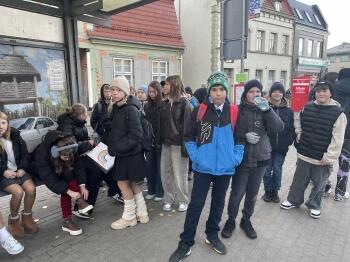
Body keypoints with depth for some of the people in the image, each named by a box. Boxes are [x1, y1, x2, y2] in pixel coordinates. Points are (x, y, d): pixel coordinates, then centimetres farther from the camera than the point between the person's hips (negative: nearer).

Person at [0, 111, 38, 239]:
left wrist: (22, 168, -6)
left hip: (18, 170, 3)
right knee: (18, 192, -26)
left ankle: (27, 216, 4)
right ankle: (13, 220, 1)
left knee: (31, 189, -20)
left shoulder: (15, 135, 2)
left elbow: (25, 154, 8)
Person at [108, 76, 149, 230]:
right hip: (123, 153, 8)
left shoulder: (131, 110, -19)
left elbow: (136, 136, -24)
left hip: (131, 154, -8)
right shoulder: (116, 108, 8)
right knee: (131, 183, 15)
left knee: (123, 183, 3)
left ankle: (129, 217, 22)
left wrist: (115, 149, -21)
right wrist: (112, 147, 3)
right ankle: (142, 214, 30)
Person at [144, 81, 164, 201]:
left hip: (160, 141, -5)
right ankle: (151, 190, 26)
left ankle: (160, 192, 19)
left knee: (160, 167, 6)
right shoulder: (147, 106, 9)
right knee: (150, 167, 12)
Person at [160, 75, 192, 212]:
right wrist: (160, 141, 6)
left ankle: (183, 200, 23)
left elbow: (187, 125, -14)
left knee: (179, 175, 5)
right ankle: (168, 199, 27)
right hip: (166, 143, 6)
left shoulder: (184, 103, -9)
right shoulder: (165, 103, 10)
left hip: (178, 144, -6)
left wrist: (185, 145, -18)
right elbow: (161, 123, 10)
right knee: (165, 173, 11)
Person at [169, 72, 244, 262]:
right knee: (195, 205, 3)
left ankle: (212, 235, 38)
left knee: (218, 204, 17)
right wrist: (195, 156, -10)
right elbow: (189, 137, -1)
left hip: (225, 168, 3)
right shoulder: (200, 110, -7)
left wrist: (236, 157, -3)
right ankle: (186, 243, 17)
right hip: (203, 167, -2)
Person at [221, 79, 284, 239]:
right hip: (241, 158, -3)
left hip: (260, 159, 3)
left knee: (252, 194, 15)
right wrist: (244, 136, -19)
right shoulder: (237, 110, -6)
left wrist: (267, 109, -23)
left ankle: (246, 220, 36)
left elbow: (278, 128, -12)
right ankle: (231, 220, 27)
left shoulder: (264, 110, 1)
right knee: (236, 194, 2)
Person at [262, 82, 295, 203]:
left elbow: (292, 128, 6)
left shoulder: (288, 111, 4)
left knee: (277, 170, 9)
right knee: (267, 170, 8)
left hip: (281, 148, 2)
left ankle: (275, 191, 26)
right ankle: (268, 191, 24)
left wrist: (289, 141, -5)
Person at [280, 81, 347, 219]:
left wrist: (329, 157, -17)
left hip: (322, 158, -3)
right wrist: (299, 133, 11)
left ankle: (314, 205, 35)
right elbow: (297, 120, 23)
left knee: (319, 184, 14)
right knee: (299, 179, 16)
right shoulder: (307, 108, 0)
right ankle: (293, 200, 35)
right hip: (304, 153, 3)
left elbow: (337, 139, -15)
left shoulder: (338, 113, -12)